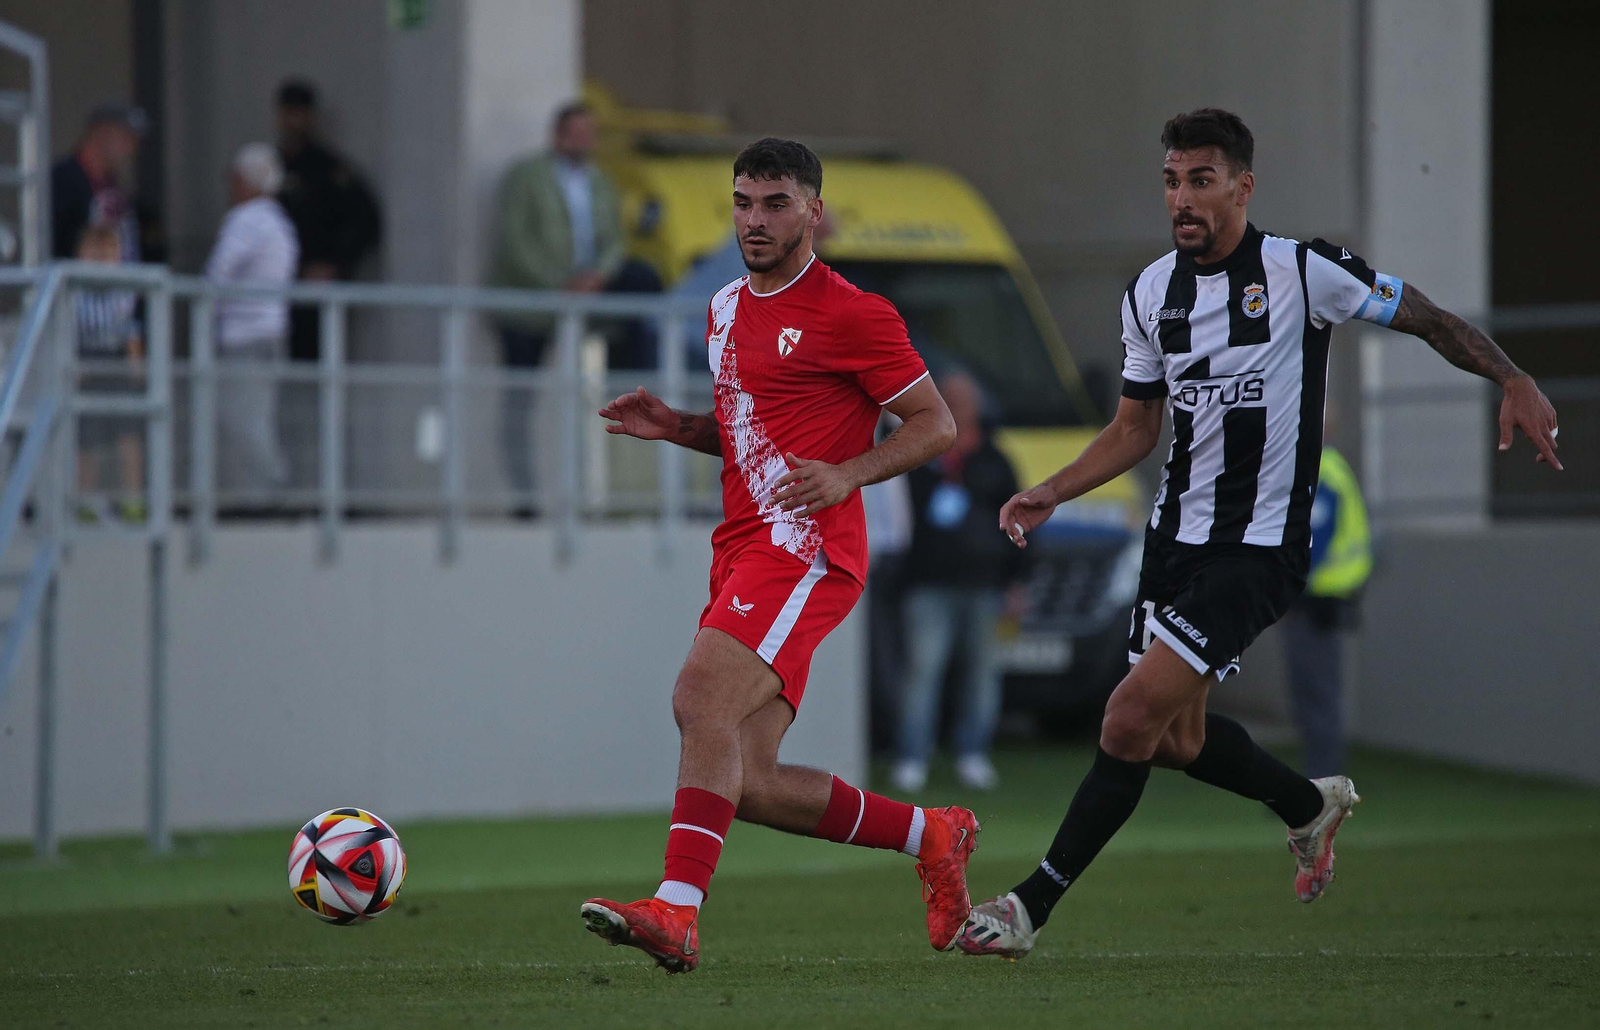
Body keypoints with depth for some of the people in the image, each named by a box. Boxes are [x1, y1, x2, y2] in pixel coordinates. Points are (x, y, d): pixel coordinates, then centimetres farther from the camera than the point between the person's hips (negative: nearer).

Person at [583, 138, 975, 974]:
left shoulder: (850, 313, -4)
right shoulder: (725, 309, 20)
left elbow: (936, 424, -2)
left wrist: (847, 475, -17)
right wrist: (673, 428, 12)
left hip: (804, 546, -8)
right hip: (743, 552, 8)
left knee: (703, 696, -28)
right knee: (750, 785, 1)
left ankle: (677, 911, -36)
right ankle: (932, 836, 20)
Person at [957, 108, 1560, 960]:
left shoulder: (1302, 271, -12)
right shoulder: (1151, 294, 5)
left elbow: (1427, 318, -1)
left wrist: (1514, 383, -12)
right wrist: (1048, 495, 4)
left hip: (1260, 545, -7)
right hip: (1176, 534, 7)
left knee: (1134, 717, -16)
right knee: (1178, 738, 12)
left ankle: (1032, 906, -10)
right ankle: (1311, 807, 41)